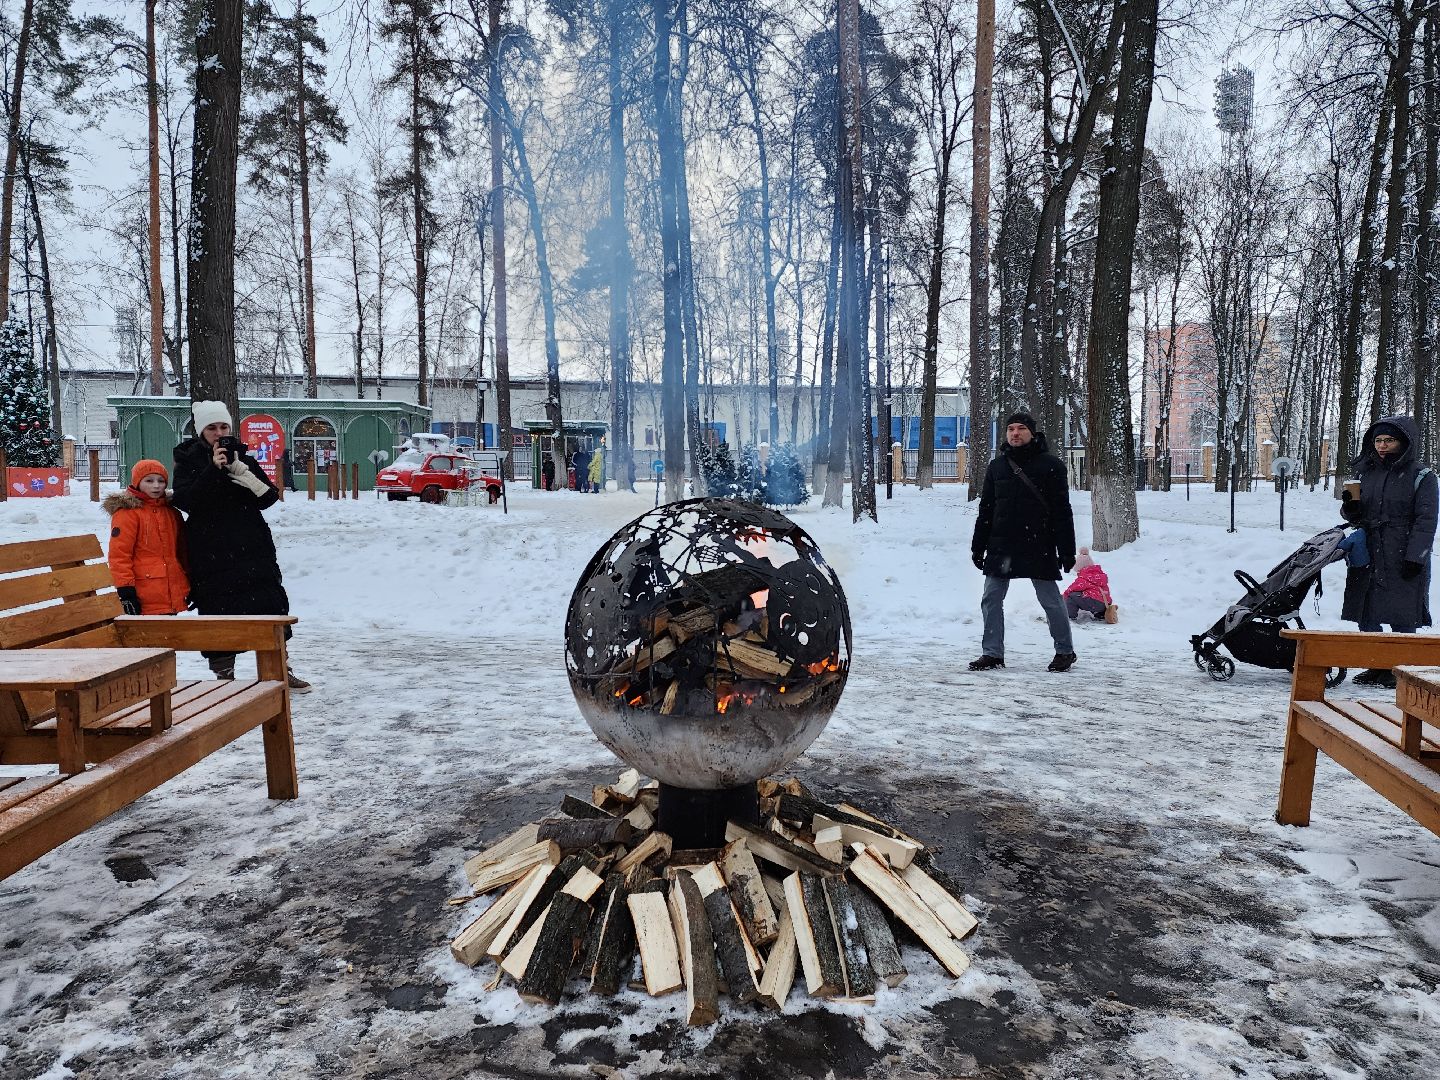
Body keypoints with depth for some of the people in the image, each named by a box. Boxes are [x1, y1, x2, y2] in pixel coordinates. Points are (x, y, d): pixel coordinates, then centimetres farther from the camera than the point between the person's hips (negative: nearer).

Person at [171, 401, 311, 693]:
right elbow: (186, 500, -14)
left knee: (272, 604, 3)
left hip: (252, 548, 3)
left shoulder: (242, 456, 12)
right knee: (218, 613, -1)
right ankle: (224, 676, 13)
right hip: (211, 555, -3)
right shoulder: (188, 460, 3)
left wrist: (240, 471, -11)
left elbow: (269, 497, 4)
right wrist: (214, 468, -21)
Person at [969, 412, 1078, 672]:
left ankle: (1065, 651, 20)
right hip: (1001, 546, 4)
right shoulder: (997, 465, 10)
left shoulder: (1050, 464, -2)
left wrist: (1067, 551, -7)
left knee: (1051, 601, 3)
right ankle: (992, 653, 13)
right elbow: (986, 509, 14)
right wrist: (978, 547, 11)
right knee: (991, 600, 3)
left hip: (1039, 547, -4)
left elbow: (1062, 511, -3)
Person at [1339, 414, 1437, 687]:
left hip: (1404, 559, -5)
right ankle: (1375, 668, 17)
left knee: (1402, 618, -2)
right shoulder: (1365, 472, 12)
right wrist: (1350, 505, -6)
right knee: (1366, 616, 6)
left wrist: (1415, 557, -15)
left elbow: (1426, 520, -8)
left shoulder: (1421, 475, -3)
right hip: (1368, 555, 5)